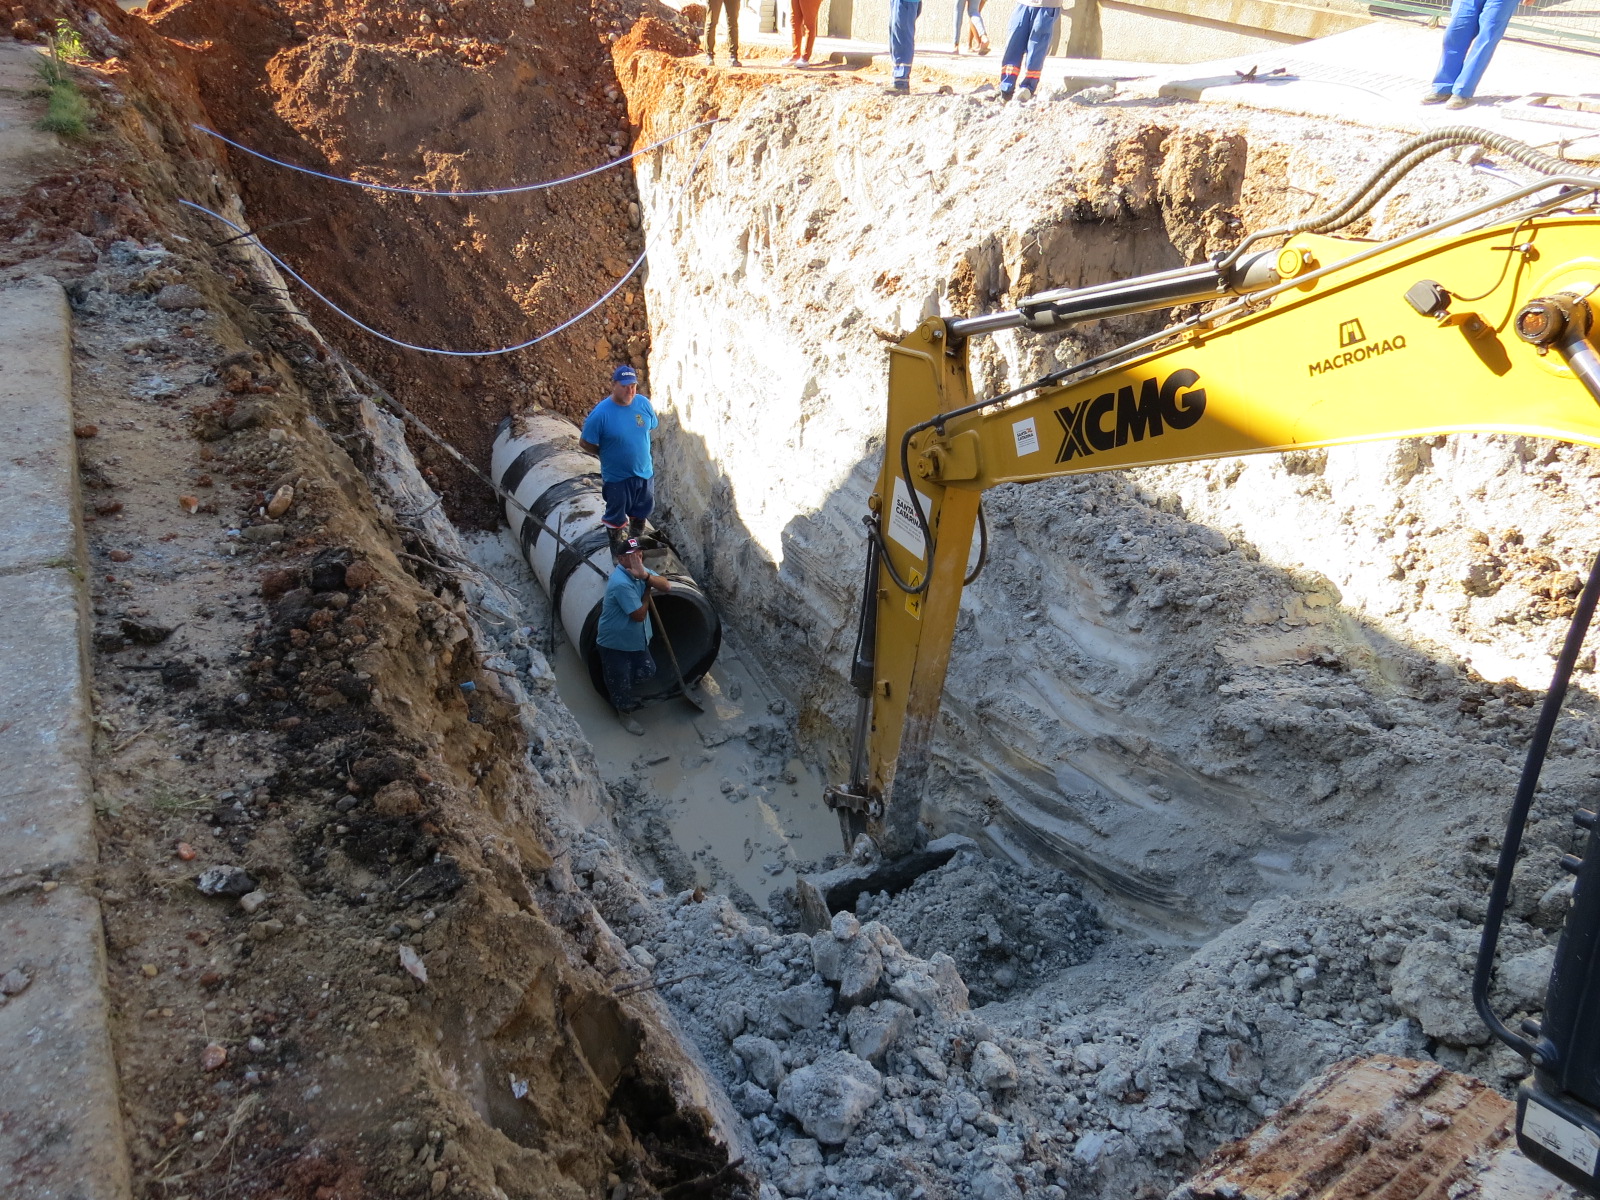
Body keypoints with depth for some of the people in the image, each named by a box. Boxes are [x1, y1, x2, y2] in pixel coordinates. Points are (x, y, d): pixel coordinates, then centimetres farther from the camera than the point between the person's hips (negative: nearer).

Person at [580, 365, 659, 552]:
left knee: (641, 510, 26)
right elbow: (584, 442, -13)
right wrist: (606, 454, -3)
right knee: (616, 516, 17)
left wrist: (639, 450, 6)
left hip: (645, 472, 5)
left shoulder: (643, 403, -11)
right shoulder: (601, 413, -24)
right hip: (616, 477, -4)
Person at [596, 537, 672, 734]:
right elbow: (639, 615, -29)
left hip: (636, 638, 8)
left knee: (647, 670, 22)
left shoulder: (637, 570, -6)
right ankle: (624, 712, 37)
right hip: (615, 642, -8)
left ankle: (626, 691, 48)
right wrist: (647, 592, -15)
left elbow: (667, 586, -13)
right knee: (620, 679, 13)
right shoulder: (621, 583, -34)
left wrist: (645, 576, -30)